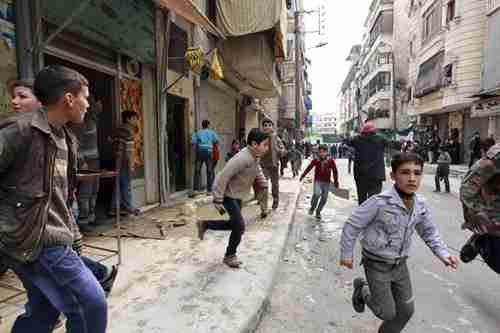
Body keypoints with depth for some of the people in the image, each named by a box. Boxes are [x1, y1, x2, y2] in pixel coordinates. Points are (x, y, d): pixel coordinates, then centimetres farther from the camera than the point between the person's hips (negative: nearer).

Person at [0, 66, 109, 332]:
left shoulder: (65, 138, 12)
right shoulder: (22, 129, -16)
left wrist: (70, 232, 17)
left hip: (51, 239, 9)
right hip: (38, 242, -9)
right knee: (91, 304, -3)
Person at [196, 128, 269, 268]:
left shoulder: (255, 157, -2)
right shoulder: (243, 158, -31)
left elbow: (257, 170, 21)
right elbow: (222, 178, -30)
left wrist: (263, 184, 7)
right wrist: (218, 200, -27)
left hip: (238, 195, 9)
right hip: (229, 195, -9)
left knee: (234, 224, 17)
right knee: (240, 226, -6)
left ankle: (204, 224, 34)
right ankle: (230, 256, 17)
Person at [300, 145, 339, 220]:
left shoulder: (331, 161, -8)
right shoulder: (315, 160, -6)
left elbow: (335, 171, 0)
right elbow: (309, 168, 4)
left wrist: (336, 182, 4)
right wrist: (303, 176, 4)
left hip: (326, 182, 1)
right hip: (317, 181, -1)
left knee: (324, 198, 5)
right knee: (316, 194, -21)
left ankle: (318, 211, 28)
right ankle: (312, 207, 7)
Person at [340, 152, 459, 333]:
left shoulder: (420, 205, -8)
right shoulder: (379, 202, -28)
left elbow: (429, 231, 11)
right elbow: (352, 226, -19)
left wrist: (443, 253, -2)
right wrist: (346, 254, -12)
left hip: (400, 264, 6)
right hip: (377, 264, -6)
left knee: (406, 310, 18)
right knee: (387, 313, 5)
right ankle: (362, 289, 32)